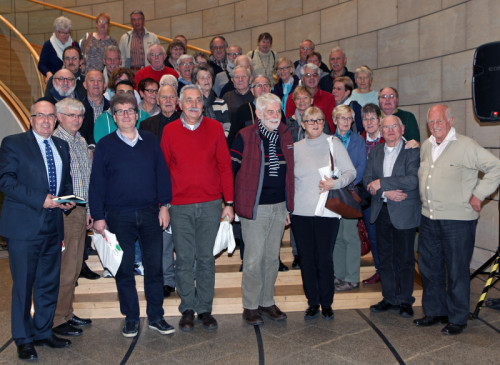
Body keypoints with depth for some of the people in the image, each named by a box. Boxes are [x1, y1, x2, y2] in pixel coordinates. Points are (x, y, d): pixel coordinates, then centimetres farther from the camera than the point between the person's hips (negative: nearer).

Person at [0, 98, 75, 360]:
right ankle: (24, 340, 17)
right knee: (23, 285, 3)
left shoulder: (61, 147, 15)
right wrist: (40, 199, -20)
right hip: (24, 226, -6)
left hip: (53, 225, 6)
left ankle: (44, 332, 28)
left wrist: (67, 199, 0)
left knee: (49, 284, 13)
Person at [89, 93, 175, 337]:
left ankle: (156, 317, 17)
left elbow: (162, 174, 10)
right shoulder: (105, 145, 2)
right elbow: (97, 183, 2)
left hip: (150, 213, 2)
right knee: (124, 269, 6)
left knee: (154, 265, 4)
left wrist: (164, 205, 2)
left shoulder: (150, 142, 8)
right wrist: (98, 216, -3)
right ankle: (131, 318, 20)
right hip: (119, 216, -1)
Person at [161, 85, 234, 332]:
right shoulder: (169, 131, 4)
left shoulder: (214, 128, 3)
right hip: (180, 205, 0)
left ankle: (205, 309, 20)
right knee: (184, 259, 5)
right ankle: (187, 309, 20)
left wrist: (229, 203, 0)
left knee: (206, 258, 7)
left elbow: (225, 166, 4)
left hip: (210, 204, 0)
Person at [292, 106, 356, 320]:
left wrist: (335, 184, -16)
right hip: (301, 212, 2)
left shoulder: (333, 144, 3)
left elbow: (351, 172, 2)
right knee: (306, 258, 6)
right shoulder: (296, 148, 9)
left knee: (324, 259, 1)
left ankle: (326, 303, 18)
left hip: (327, 212, -2)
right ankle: (312, 303, 21)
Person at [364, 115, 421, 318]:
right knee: (385, 257, 11)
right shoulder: (375, 152, 10)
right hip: (381, 211, 5)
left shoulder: (413, 152, -6)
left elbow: (413, 180, -19)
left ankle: (405, 301, 19)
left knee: (405, 259, 4)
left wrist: (381, 183, -18)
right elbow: (367, 180, 2)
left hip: (404, 212, -4)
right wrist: (387, 192, -15)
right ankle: (389, 298, 24)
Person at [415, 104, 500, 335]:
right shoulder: (426, 146, 11)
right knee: (428, 266, 14)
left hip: (458, 220, -7)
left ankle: (458, 319, 18)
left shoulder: (466, 146, -10)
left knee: (457, 271, 3)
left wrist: (478, 195, -11)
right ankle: (434, 312, 30)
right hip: (429, 218, 7)